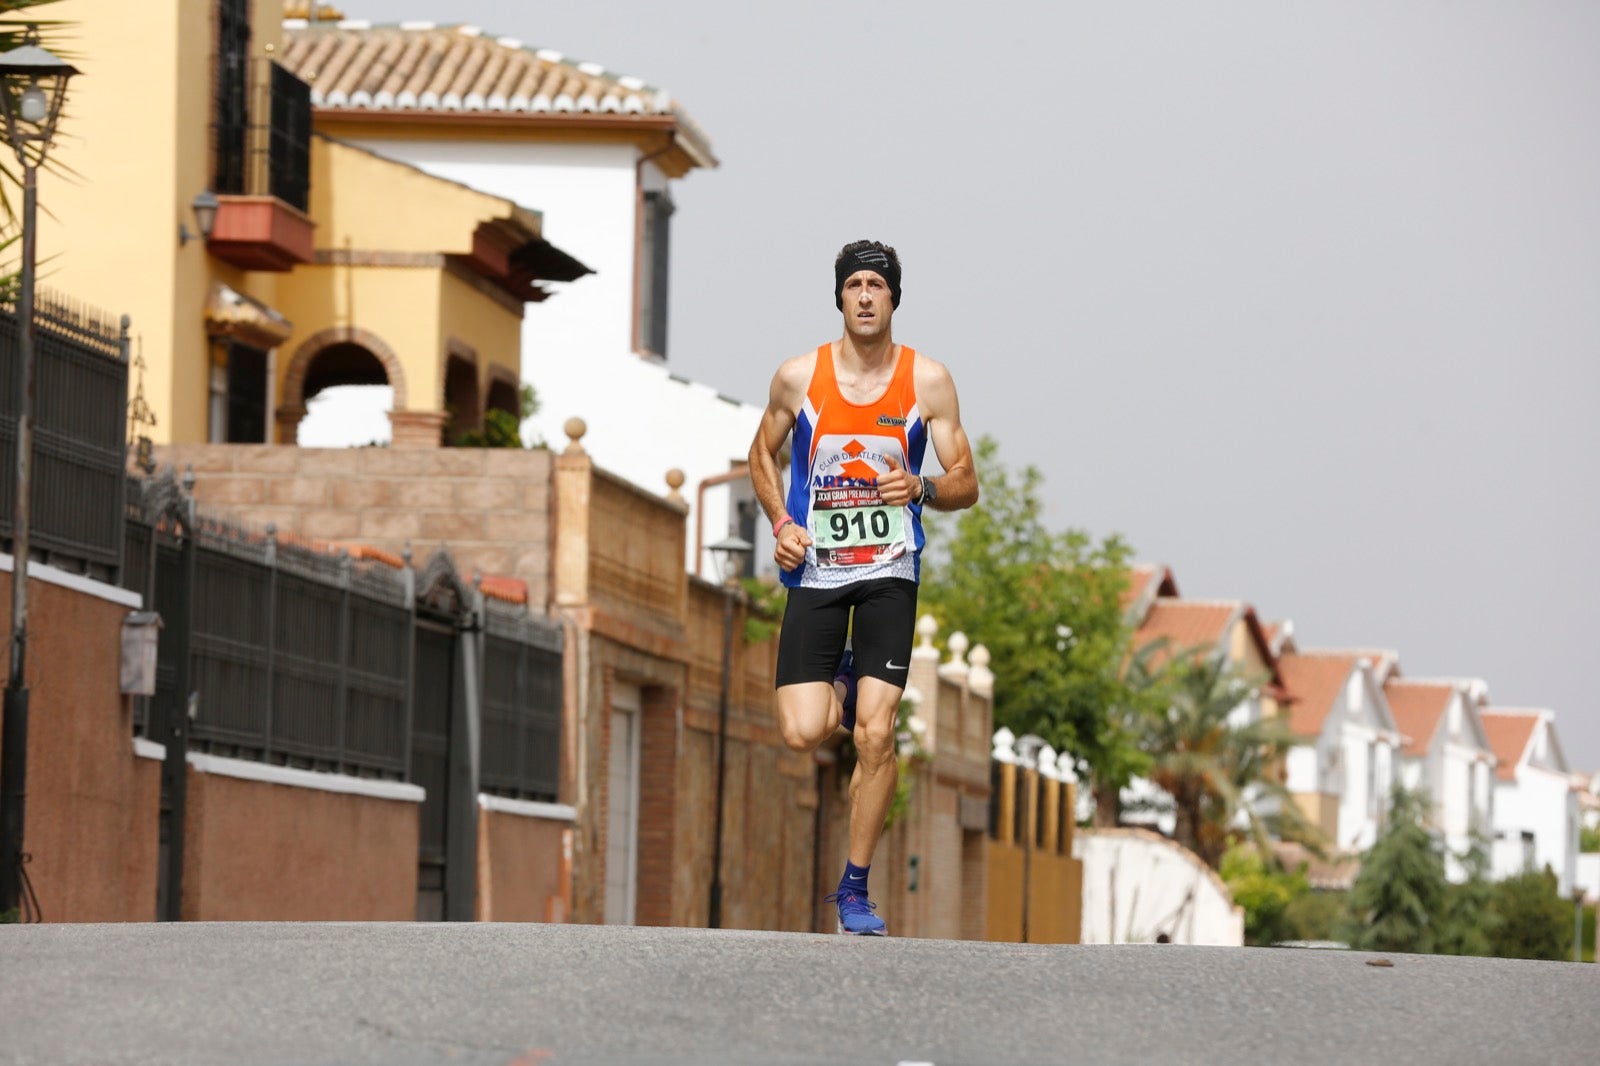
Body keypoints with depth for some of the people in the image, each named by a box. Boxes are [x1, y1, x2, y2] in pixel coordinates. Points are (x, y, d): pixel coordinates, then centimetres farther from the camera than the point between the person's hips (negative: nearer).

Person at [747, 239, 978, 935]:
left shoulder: (927, 381, -3)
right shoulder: (799, 377, -2)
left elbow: (966, 485, 1)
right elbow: (762, 455, 15)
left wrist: (920, 488, -21)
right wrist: (782, 525, -2)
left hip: (890, 571, -1)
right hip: (815, 569, 1)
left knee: (875, 736, -10)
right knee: (803, 734, -10)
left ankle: (855, 889, 4)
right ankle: (841, 687, 29)